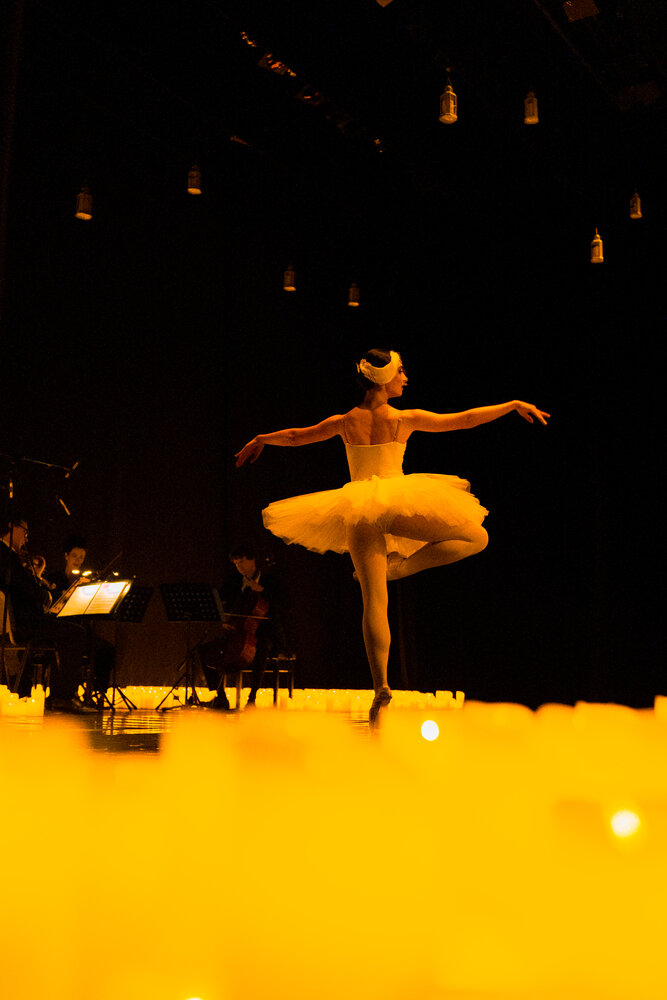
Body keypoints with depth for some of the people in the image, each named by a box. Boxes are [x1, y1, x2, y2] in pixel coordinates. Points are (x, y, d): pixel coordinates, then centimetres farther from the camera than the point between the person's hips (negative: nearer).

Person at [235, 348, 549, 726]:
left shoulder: (345, 423, 10)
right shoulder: (405, 419, 1)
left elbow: (295, 435, 23)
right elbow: (466, 419, 5)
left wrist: (260, 440, 42)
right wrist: (515, 405, 15)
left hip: (357, 512, 4)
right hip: (399, 506, -4)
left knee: (374, 600, 1)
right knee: (476, 537, 6)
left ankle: (381, 687, -8)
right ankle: (401, 565, -8)